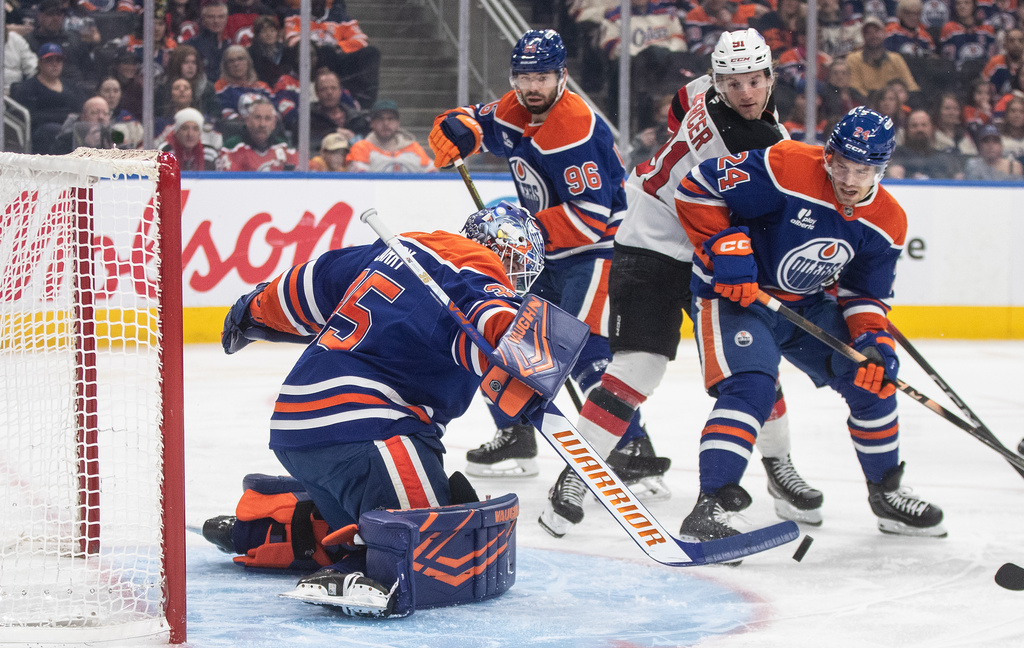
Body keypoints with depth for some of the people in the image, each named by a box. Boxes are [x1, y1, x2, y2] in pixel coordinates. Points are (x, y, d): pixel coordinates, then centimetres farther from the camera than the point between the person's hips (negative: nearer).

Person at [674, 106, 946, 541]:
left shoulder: (887, 224, -6)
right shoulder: (787, 168, -26)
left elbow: (864, 294, 4)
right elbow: (698, 187, -21)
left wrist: (873, 340, -15)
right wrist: (727, 250, -28)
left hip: (808, 304, 7)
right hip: (735, 293, -7)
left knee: (872, 379, 5)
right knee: (751, 388, -28)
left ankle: (887, 493, 26)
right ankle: (710, 508, -29)